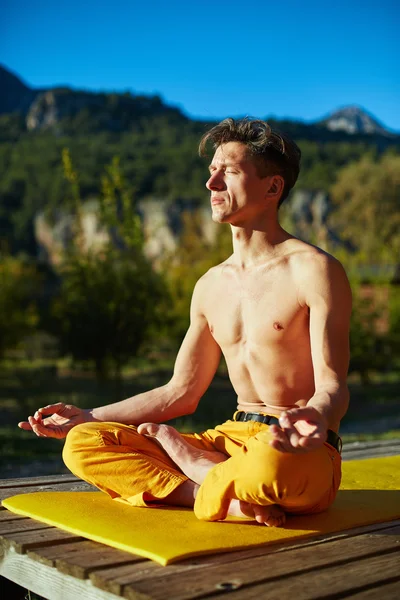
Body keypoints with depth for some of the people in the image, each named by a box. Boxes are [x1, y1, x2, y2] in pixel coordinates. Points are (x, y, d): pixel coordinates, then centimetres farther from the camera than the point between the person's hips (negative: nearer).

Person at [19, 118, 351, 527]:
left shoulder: (313, 270, -7)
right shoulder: (211, 286, 14)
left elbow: (333, 386, -13)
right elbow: (180, 393, 17)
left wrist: (316, 417, -38)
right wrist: (88, 416, 16)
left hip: (306, 453, -7)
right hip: (232, 438, 7)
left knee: (267, 463, -45)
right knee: (82, 443, -8)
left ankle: (191, 465, -12)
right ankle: (233, 497, -20)